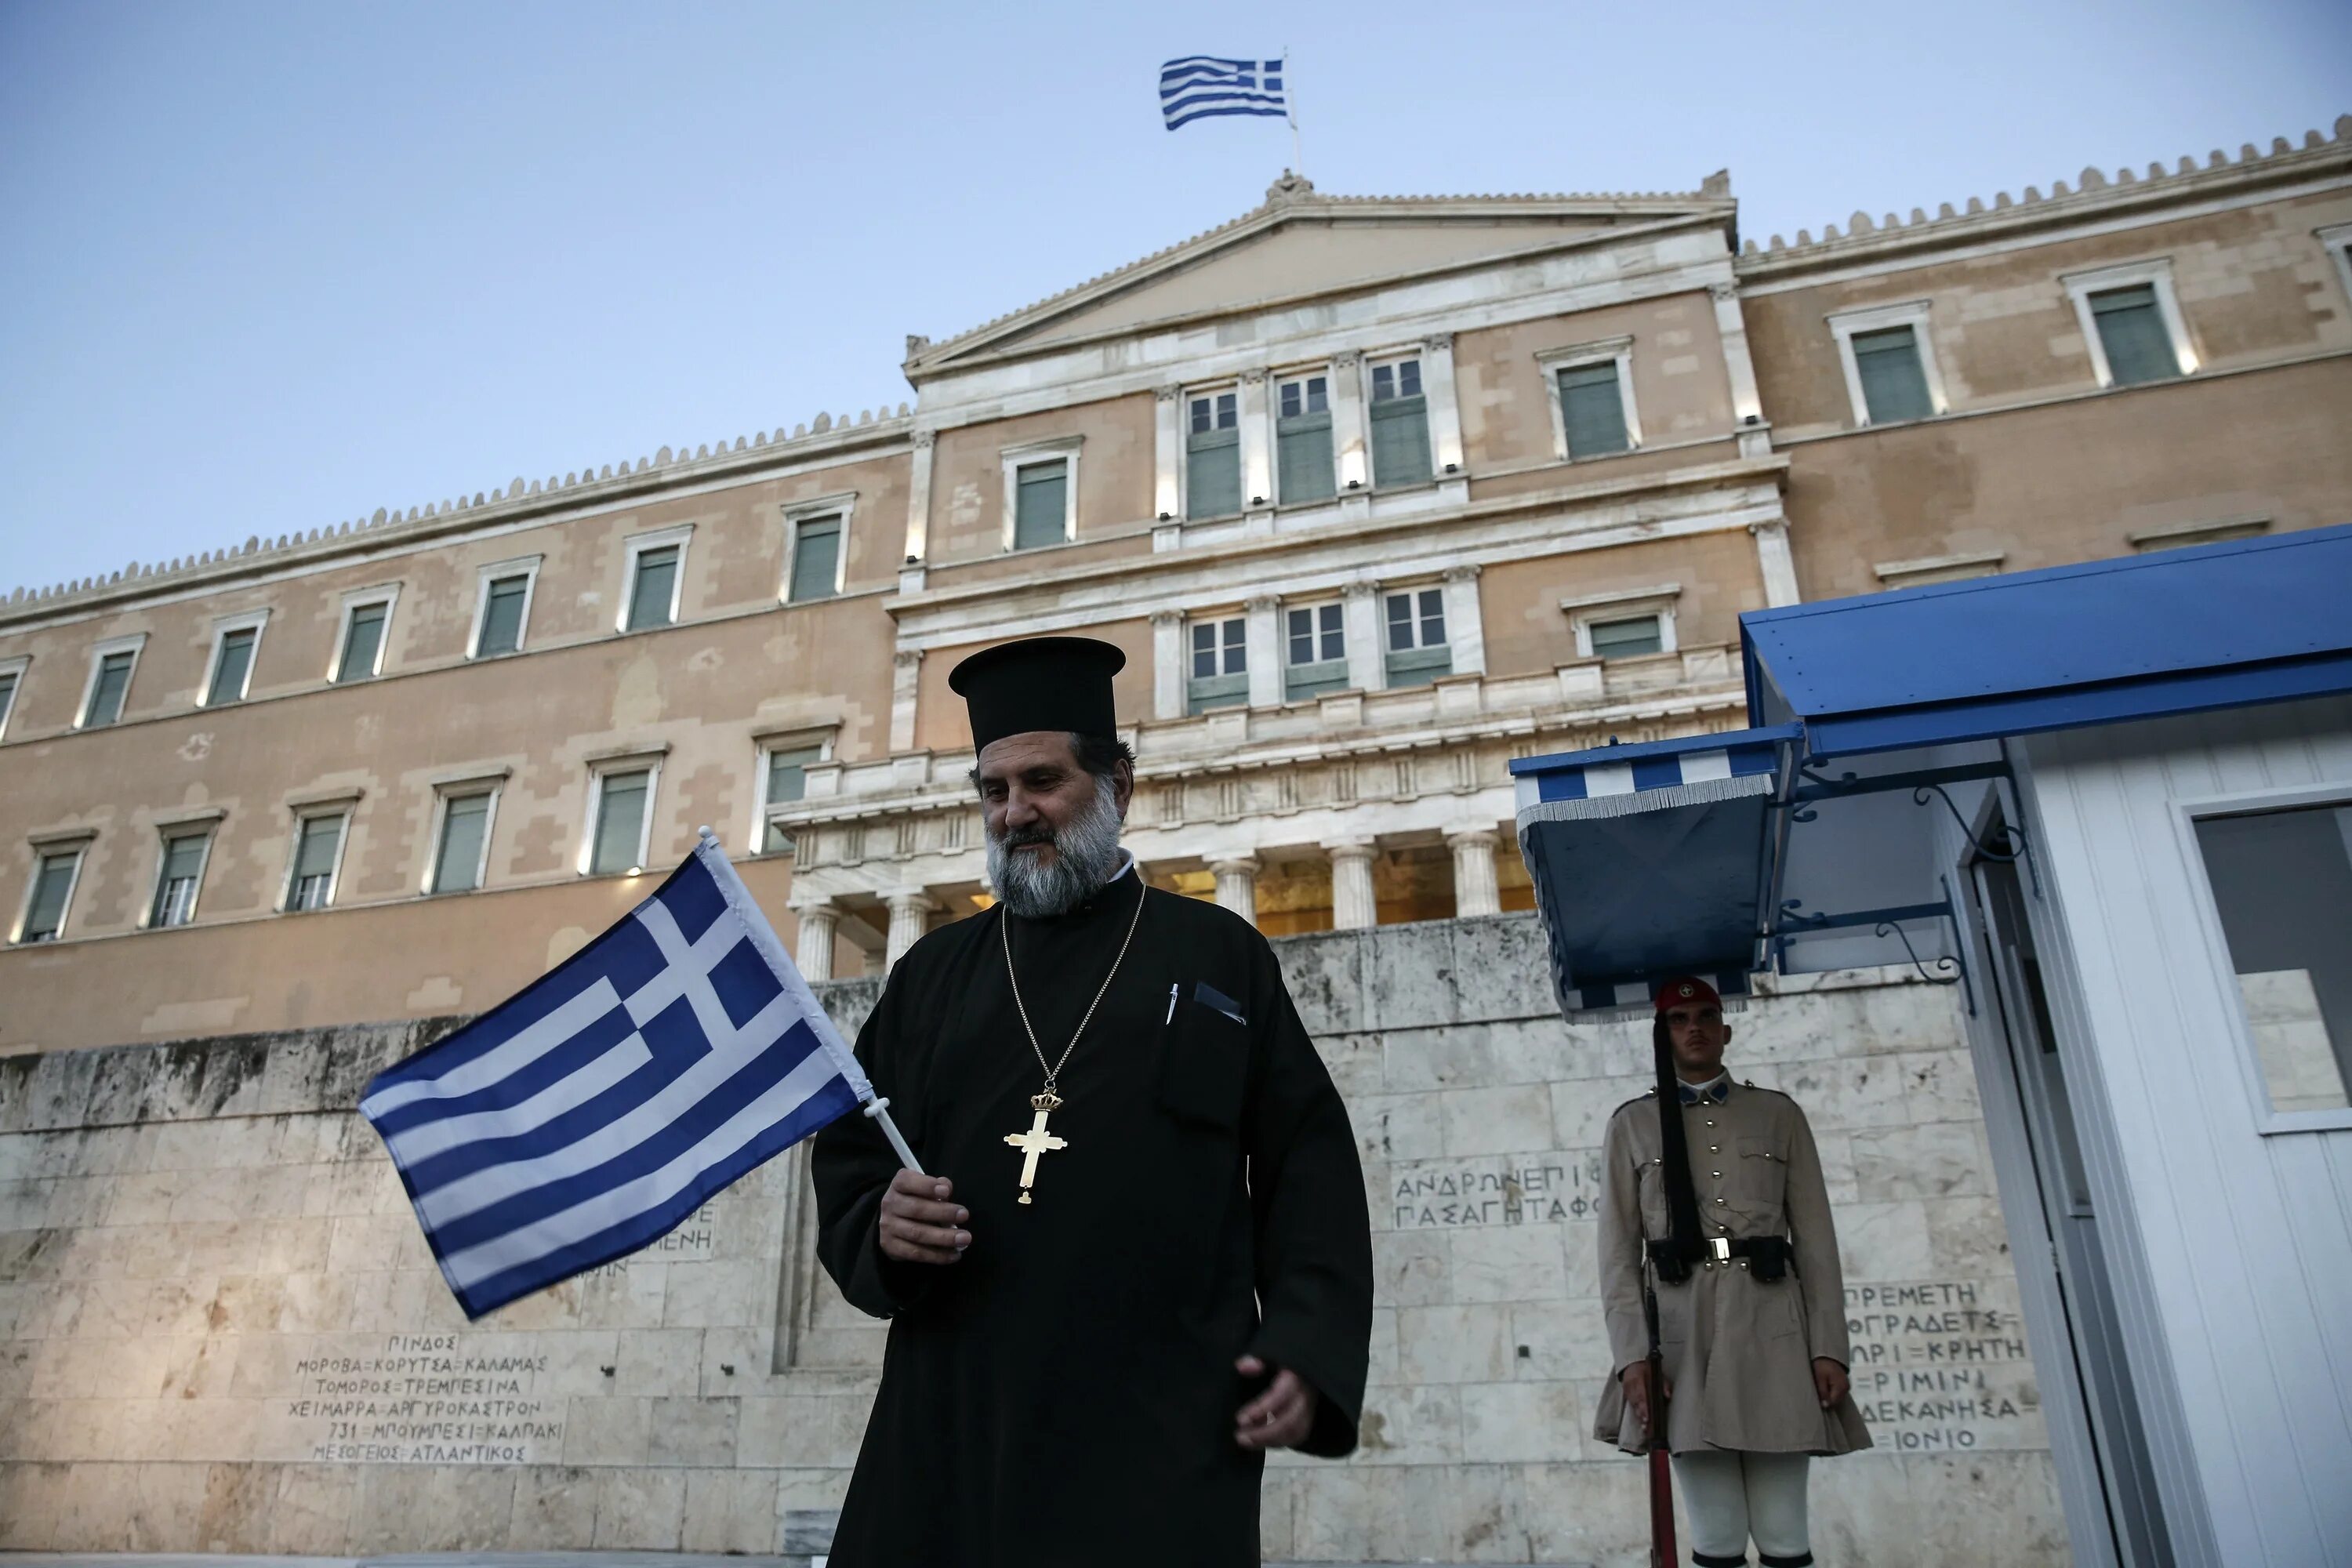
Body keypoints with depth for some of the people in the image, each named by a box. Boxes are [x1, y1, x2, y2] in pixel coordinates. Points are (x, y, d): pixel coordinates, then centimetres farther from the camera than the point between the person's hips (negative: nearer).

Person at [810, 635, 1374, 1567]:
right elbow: (847, 1165, 16)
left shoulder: (1220, 956, 9)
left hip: (1161, 1434, -2)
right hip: (949, 1428, 3)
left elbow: (1308, 1165, 4)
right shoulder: (931, 974, 15)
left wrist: (1311, 1352, -9)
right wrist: (879, 1230, -7)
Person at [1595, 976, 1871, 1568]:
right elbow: (1618, 1248, 4)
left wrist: (1829, 1346, 0)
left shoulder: (1778, 1113, 13)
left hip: (1772, 1325, 1)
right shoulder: (1632, 1123, 10)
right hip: (1684, 1330, -1)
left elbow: (1816, 1236, 9)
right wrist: (1631, 1354, -6)